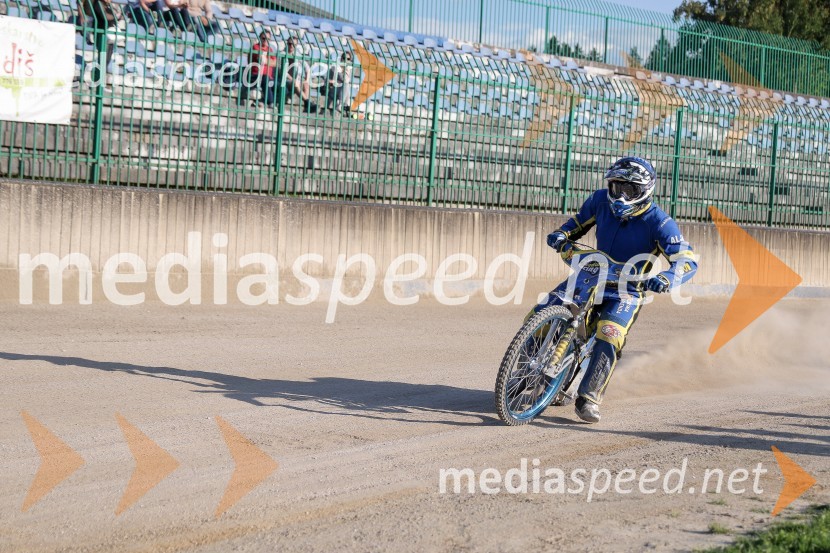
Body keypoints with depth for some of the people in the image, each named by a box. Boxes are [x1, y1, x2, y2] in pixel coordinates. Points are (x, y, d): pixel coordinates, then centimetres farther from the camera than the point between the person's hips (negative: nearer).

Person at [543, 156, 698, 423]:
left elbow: (687, 259, -22)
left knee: (609, 338, -30)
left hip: (628, 289, -5)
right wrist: (562, 234, -5)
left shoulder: (658, 222, -18)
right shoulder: (601, 200, -3)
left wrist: (666, 279, -43)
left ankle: (589, 398, -25)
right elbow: (580, 221, 17)